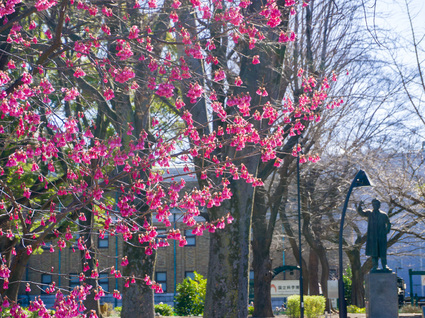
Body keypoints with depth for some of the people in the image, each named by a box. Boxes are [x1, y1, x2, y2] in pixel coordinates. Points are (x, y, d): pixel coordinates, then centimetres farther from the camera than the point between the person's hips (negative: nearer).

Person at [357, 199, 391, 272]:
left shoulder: (383, 215, 12)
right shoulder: (369, 213, 11)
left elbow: (388, 224, 23)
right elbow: (361, 212, -2)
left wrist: (387, 231, 5)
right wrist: (359, 206, -22)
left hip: (381, 236, 0)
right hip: (372, 236, 0)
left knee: (382, 252, -3)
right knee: (373, 252, -2)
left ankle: (384, 266, -3)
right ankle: (375, 266, 0)